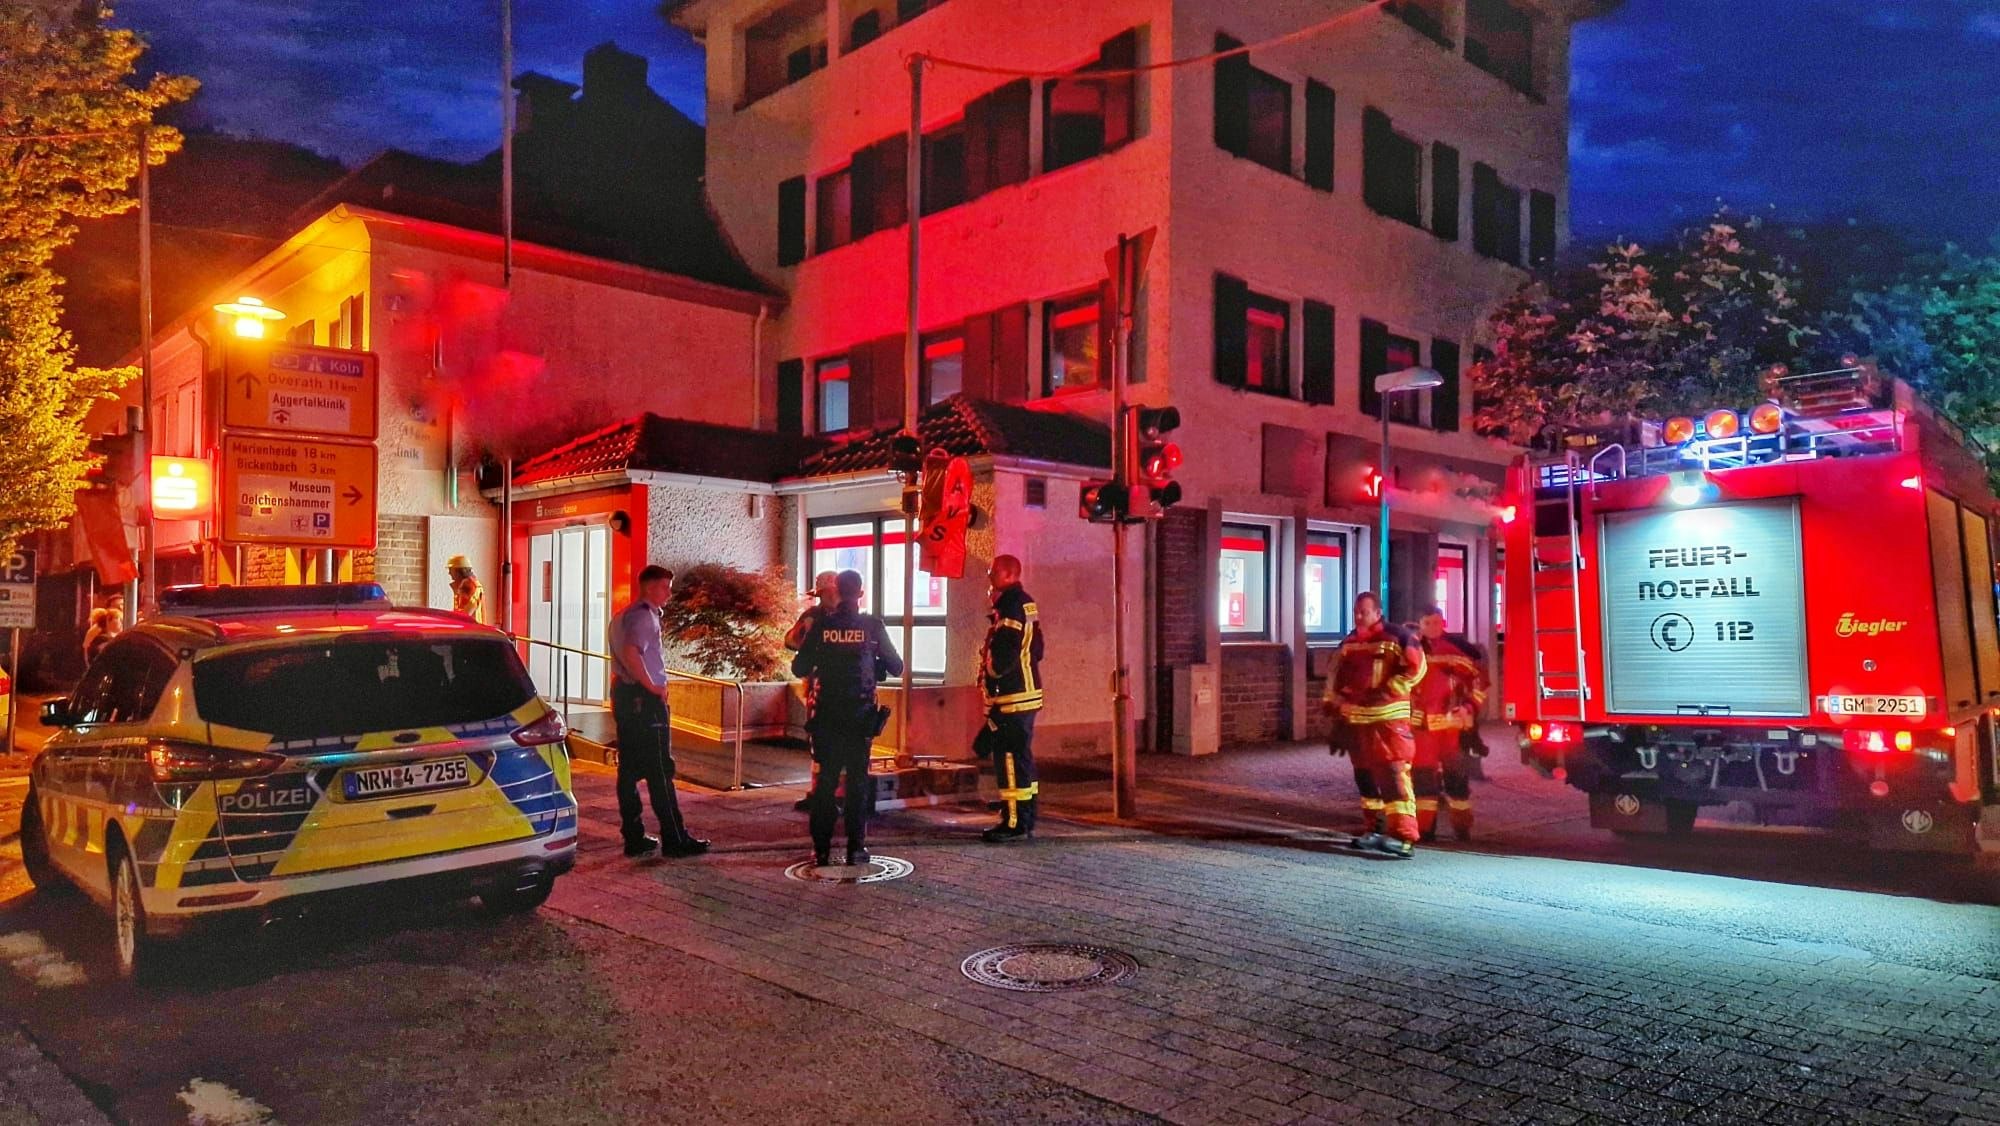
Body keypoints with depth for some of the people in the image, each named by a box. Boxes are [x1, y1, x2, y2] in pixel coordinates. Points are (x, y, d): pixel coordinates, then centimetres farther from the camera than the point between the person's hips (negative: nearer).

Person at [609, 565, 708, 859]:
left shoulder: (624, 616, 18)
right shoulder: (644, 615, -13)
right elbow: (631, 654, -28)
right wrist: (652, 686, -20)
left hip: (624, 695, 10)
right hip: (646, 700, -10)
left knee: (629, 769, 9)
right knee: (660, 771, -6)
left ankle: (634, 837, 14)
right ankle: (674, 840, -2)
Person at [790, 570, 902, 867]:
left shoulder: (821, 624, -1)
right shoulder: (872, 625, -4)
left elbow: (799, 669, 2)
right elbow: (896, 667, 2)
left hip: (826, 714, 1)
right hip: (860, 715, -1)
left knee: (825, 779, 7)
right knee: (857, 781, 6)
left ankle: (821, 849, 7)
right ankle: (856, 848, 6)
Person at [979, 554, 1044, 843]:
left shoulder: (1010, 606, -16)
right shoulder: (1026, 603, 15)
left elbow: (1004, 654, -22)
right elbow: (1035, 650, 19)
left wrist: (990, 677, -6)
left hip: (1011, 698, -10)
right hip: (1028, 692, 10)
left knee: (1010, 759, -6)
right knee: (1021, 757, 15)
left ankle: (1014, 823, -2)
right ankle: (1025, 820, 22)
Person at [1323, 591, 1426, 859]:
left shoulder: (1396, 638, -6)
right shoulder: (1349, 642, 16)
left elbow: (1414, 668, -14)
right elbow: (1336, 676, 22)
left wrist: (1385, 690, -16)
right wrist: (1334, 704, 13)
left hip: (1388, 719, -7)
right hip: (1356, 720, 8)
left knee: (1393, 775, -14)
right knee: (1365, 776, 14)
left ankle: (1404, 838, -18)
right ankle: (1373, 830, 26)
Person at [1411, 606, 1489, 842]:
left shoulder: (1459, 648, 1)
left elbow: (1479, 677, 4)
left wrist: (1470, 705, -5)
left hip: (1453, 722, -1)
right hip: (1422, 724, 2)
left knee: (1456, 774, 2)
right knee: (1423, 775, 2)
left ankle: (1462, 828, 12)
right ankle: (1425, 828, 8)